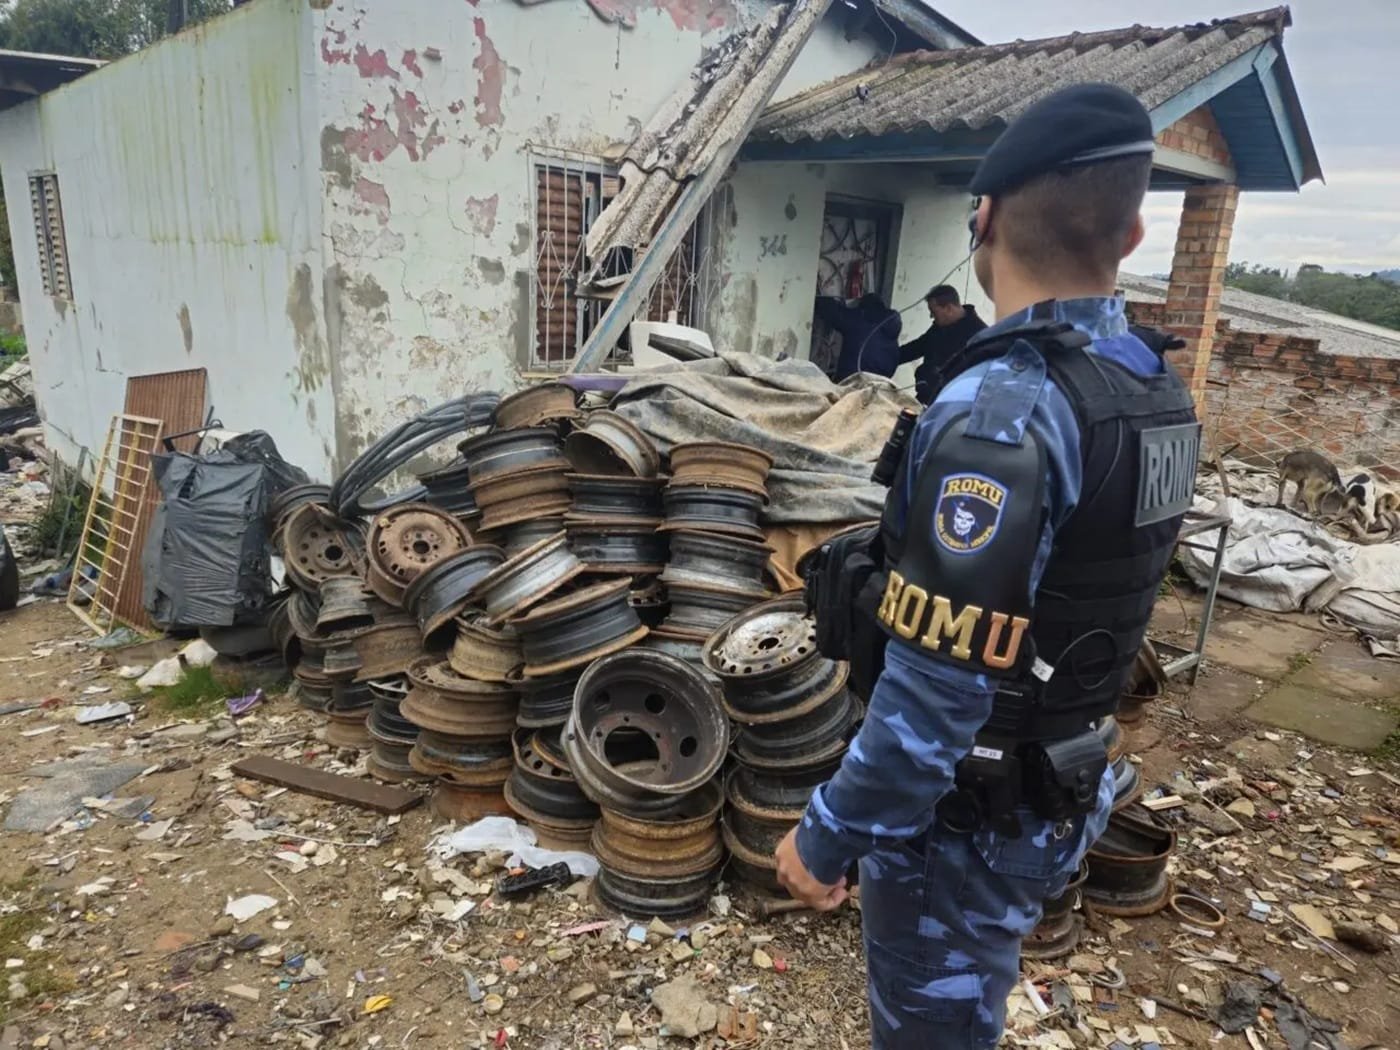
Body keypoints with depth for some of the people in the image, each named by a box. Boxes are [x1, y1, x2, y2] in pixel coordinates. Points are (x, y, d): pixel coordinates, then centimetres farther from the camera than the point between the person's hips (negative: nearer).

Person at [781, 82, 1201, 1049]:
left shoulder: (1000, 411, -30)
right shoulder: (1156, 390, -1)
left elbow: (935, 695, -30)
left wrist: (829, 835, -16)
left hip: (964, 810, -8)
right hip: (1054, 788, 8)